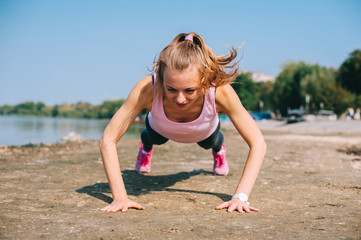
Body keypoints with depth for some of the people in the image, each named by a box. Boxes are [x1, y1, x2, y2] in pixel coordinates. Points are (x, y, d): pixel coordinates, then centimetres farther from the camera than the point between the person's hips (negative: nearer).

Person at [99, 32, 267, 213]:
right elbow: (108, 140, -41)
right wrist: (120, 197, -49)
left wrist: (240, 196, -48)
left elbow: (258, 143, -38)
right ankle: (146, 148, 66)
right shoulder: (147, 89, -48)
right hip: (161, 129, 0)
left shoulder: (221, 91, -47)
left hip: (205, 133, 1)